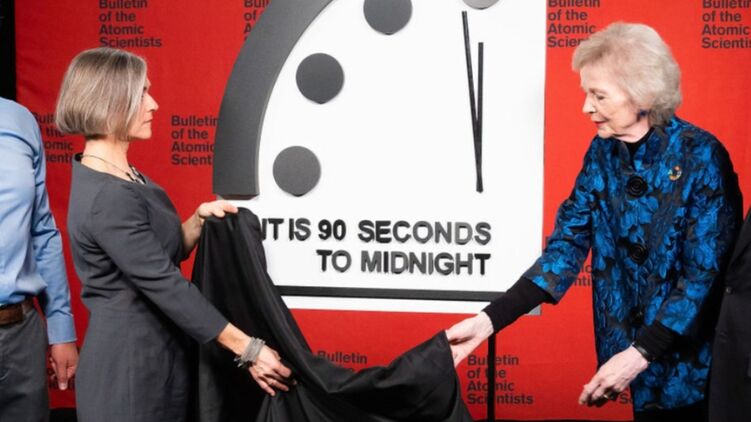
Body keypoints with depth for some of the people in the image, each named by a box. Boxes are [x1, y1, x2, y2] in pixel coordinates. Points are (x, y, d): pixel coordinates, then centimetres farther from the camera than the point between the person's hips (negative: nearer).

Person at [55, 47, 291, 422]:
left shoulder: (122, 177, 8)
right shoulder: (108, 197, -23)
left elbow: (166, 251, 15)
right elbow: (163, 283, -24)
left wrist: (200, 218, -3)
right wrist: (247, 348, -21)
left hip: (154, 353, 9)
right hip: (131, 363, -9)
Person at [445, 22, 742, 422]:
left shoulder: (701, 156, -18)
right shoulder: (603, 152, -2)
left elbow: (705, 273, -18)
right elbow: (567, 244, -5)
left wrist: (641, 354, -25)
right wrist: (489, 319, -15)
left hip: (691, 355, -4)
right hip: (628, 343, 5)